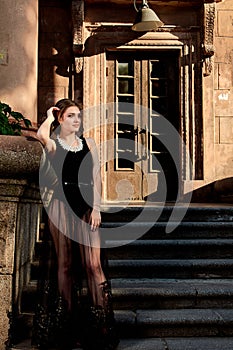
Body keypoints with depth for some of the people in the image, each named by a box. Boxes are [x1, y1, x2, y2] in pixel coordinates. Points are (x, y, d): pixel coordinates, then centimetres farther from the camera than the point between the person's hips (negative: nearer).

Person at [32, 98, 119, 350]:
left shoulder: (88, 144, 14)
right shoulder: (53, 145, 5)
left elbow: (96, 177, 9)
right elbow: (41, 134, -21)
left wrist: (96, 207, -2)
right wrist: (50, 117, 0)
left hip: (87, 206, 2)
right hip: (62, 205, -2)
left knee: (93, 263, -4)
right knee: (65, 263, 3)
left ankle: (99, 324, 2)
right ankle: (66, 319, 14)